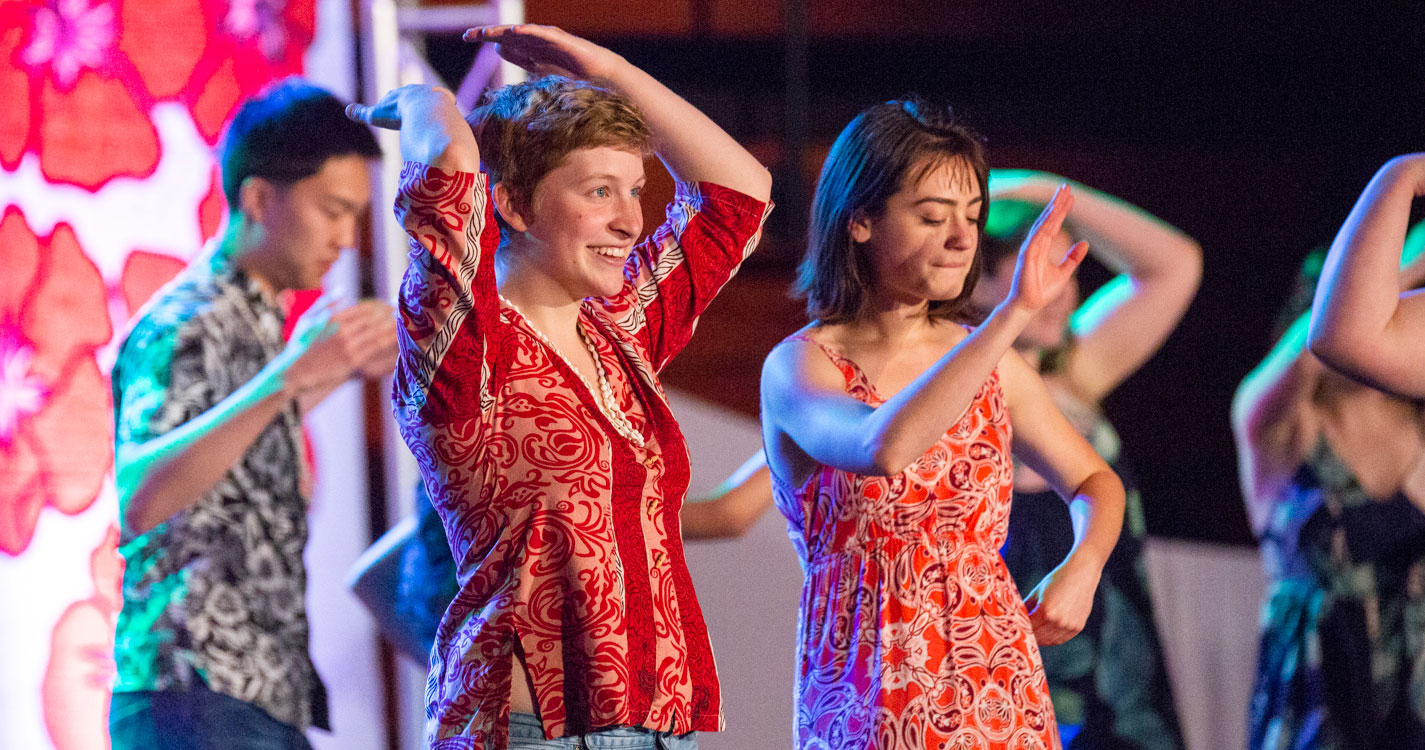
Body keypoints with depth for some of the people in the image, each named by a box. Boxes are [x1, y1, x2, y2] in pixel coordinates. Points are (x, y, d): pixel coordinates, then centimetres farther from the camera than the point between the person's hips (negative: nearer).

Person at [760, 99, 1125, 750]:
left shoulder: (987, 362, 8)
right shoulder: (798, 366, -8)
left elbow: (1094, 482, 21)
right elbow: (884, 447, -30)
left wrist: (1082, 569, -2)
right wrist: (1014, 314, -30)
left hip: (1001, 694, 5)